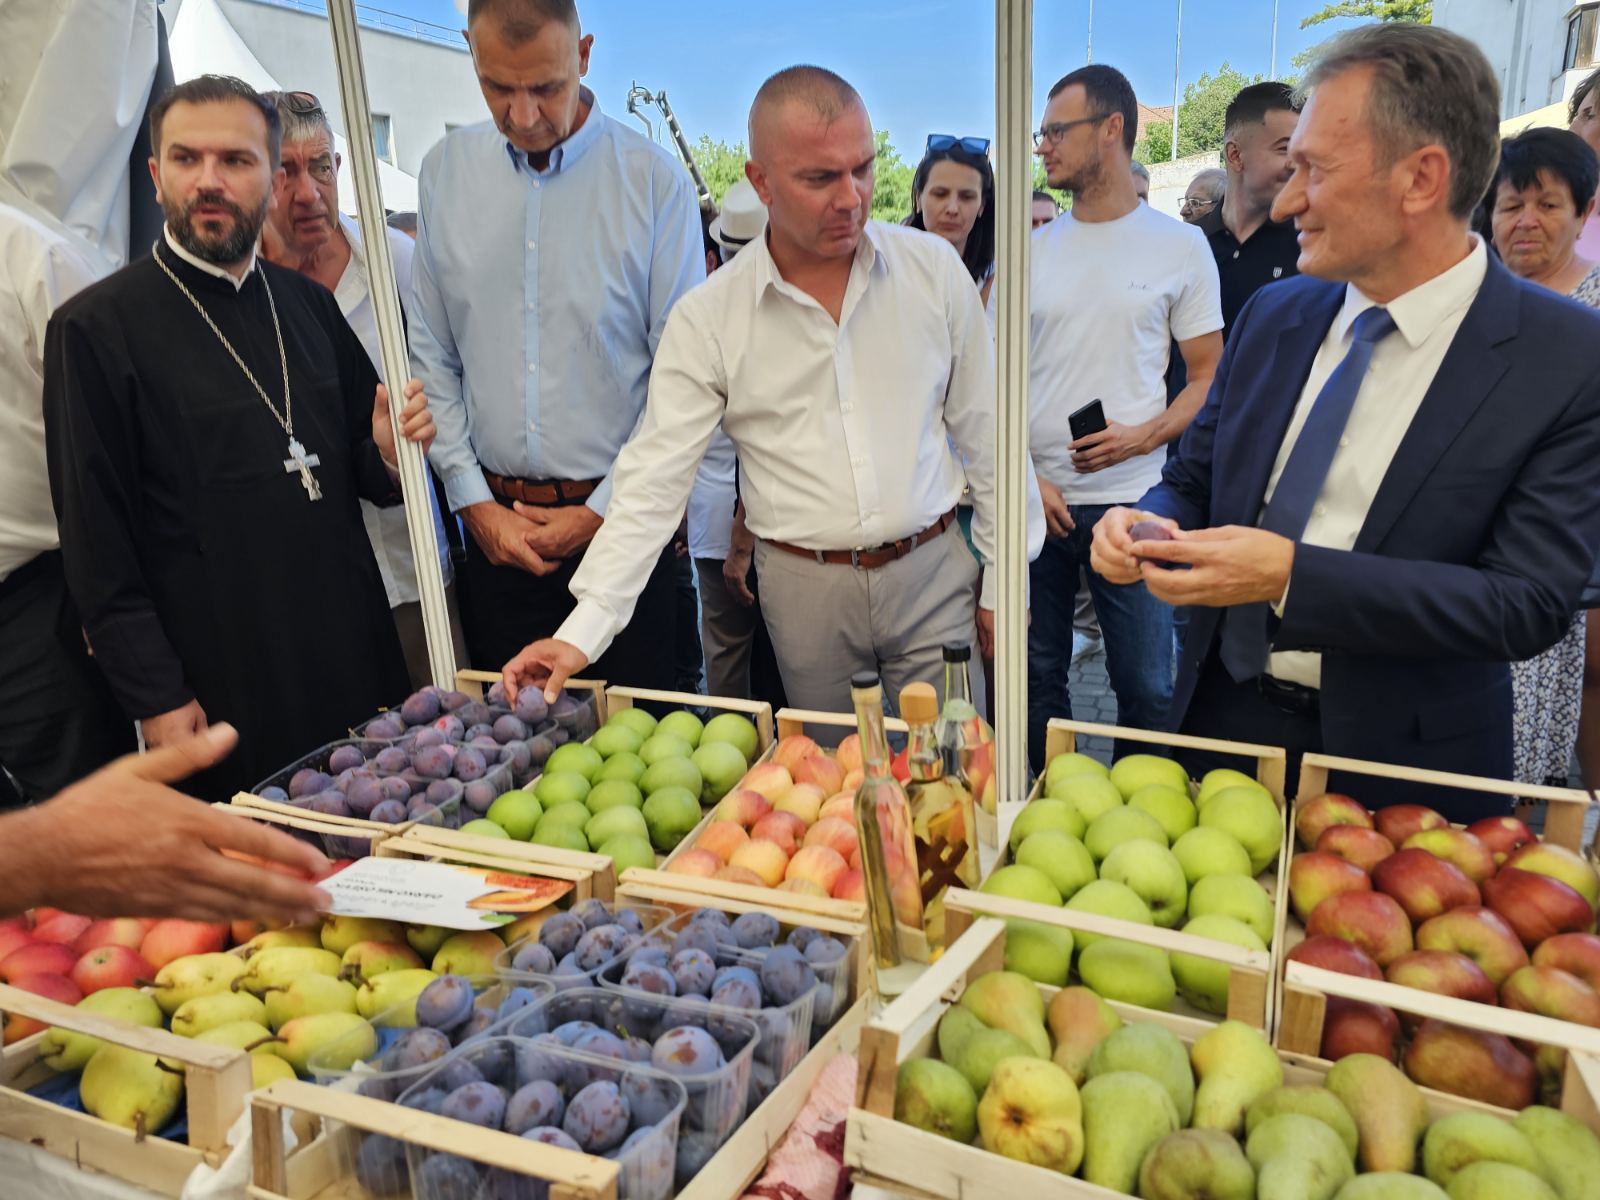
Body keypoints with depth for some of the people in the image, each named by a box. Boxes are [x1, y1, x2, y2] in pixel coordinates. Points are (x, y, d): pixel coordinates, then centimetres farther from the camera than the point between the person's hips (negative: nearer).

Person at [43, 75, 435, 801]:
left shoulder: (309, 305, 9)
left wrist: (387, 454, -6)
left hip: (355, 662, 5)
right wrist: (157, 700, -11)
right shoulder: (95, 328, -6)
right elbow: (96, 543, -7)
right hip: (222, 696, -4)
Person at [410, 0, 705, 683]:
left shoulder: (655, 180, -6)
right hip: (494, 523, 3)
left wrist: (605, 510, -7)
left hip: (624, 518, -3)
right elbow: (430, 356, 7)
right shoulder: (445, 172, 5)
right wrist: (473, 499, -1)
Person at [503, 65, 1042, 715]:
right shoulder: (706, 318, -7)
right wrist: (583, 631, -15)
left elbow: (986, 434, 5)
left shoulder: (934, 268, -1)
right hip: (805, 588, -1)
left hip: (932, 570, 1)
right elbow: (654, 480, -8)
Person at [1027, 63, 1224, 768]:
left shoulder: (1180, 246, 2)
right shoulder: (1029, 250, 8)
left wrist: (1144, 436, -16)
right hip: (1036, 499, 3)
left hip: (1134, 498, -2)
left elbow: (1210, 378, 3)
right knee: (1038, 675, 11)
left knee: (1146, 688, 3)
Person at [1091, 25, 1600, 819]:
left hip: (1394, 762, -4)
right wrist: (1145, 520, -15)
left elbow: (1530, 602, -18)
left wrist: (1290, 576, -29)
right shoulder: (1272, 315, 1)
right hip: (1221, 716, 4)